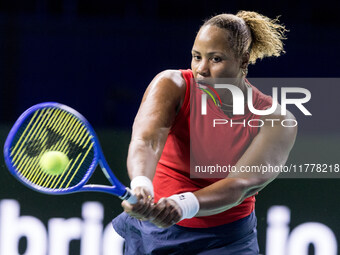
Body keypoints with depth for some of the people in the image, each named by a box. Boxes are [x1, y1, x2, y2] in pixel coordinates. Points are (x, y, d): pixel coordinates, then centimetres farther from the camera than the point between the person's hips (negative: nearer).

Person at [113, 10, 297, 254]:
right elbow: (145, 140, -31)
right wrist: (141, 186, -54)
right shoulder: (172, 85, -13)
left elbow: (241, 184, -28)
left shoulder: (276, 122, -14)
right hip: (152, 233, 1)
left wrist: (183, 206, -47)